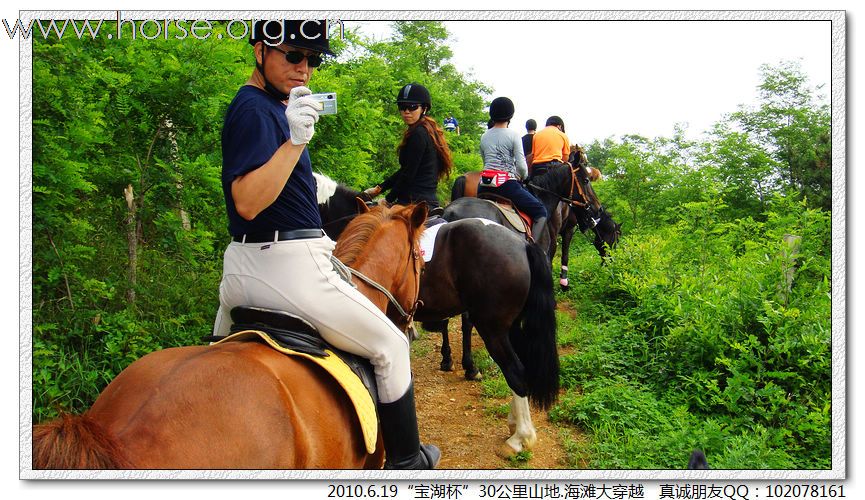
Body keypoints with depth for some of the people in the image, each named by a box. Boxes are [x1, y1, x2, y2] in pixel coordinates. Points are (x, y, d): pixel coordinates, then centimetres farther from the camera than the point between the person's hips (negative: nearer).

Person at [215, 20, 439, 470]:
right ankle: (405, 461, 18)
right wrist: (296, 140, -36)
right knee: (390, 346, 6)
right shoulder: (256, 110, -17)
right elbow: (248, 202, -28)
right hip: (287, 267, -10)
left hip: (240, 270, 10)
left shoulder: (273, 106, 14)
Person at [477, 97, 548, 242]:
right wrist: (522, 177, 10)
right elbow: (521, 166, -10)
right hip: (507, 184, -5)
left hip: (484, 186, 5)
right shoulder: (513, 135, -5)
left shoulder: (484, 137, 10)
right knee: (541, 212, 5)